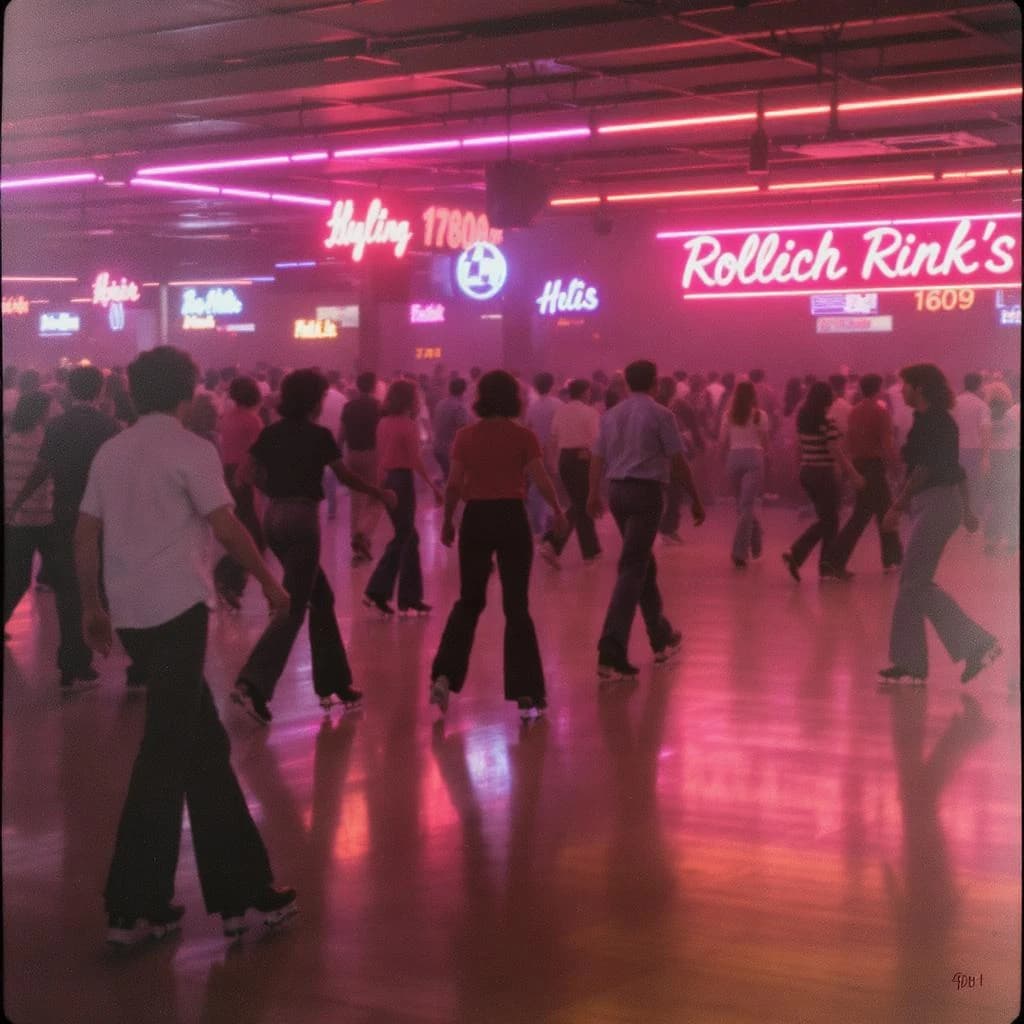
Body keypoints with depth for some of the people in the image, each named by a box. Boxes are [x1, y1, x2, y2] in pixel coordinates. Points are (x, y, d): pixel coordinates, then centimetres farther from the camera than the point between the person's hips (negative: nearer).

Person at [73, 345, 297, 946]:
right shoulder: (190, 449, -7)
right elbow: (228, 528, -11)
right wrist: (269, 581, 0)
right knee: (167, 755, -2)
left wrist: (92, 606, 19)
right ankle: (133, 908, 2)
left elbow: (85, 535, 12)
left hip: (132, 613, 7)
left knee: (205, 746, 12)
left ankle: (241, 890, 14)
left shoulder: (111, 453, 13)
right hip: (177, 609, -7)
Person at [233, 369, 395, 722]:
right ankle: (252, 683, -21)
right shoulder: (318, 435, -8)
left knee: (320, 597, 17)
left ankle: (333, 684, 21)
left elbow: (248, 472, 5)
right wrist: (379, 494, 14)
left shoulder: (271, 432, 8)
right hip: (301, 518, -7)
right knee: (293, 607, -7)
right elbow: (346, 477, 0)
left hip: (274, 517, 7)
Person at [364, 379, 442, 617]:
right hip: (402, 481, -8)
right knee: (402, 539, 0)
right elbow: (416, 461, -15)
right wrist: (434, 486, -10)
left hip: (388, 480, 8)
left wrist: (383, 483, 16)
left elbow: (381, 455, 12)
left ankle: (409, 599, 15)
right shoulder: (408, 425, -13)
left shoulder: (384, 423, 9)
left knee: (408, 537, 15)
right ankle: (377, 591, -3)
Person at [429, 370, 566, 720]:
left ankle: (444, 676, 3)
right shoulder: (524, 437, -5)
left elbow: (453, 484, -1)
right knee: (516, 606, 4)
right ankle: (526, 694, 3)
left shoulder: (465, 436, 0)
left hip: (475, 519, 2)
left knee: (469, 601, 17)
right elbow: (541, 481, -7)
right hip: (512, 518, -2)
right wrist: (558, 512, 9)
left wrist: (447, 520, 12)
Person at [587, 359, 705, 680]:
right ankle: (611, 653, -16)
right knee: (632, 569, -9)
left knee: (644, 563, 20)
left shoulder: (611, 415, 11)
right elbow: (678, 463, -7)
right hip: (646, 491, -6)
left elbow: (597, 458, 14)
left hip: (617, 491, 6)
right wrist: (695, 500, 1)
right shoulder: (660, 415, -6)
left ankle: (661, 638, 32)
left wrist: (594, 494, 28)